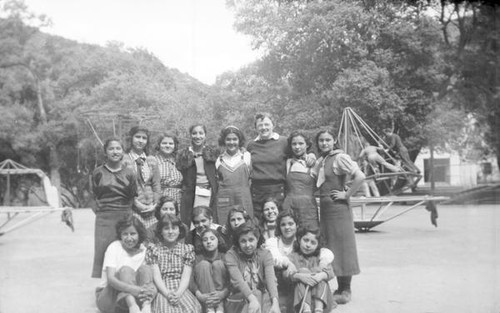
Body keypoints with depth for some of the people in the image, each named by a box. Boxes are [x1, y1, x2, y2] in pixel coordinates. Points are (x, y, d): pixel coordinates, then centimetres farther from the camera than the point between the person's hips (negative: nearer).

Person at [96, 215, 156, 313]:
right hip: (107, 297, -3)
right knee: (126, 270, -28)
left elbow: (149, 276, -6)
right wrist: (131, 289, -43)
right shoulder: (114, 247, -9)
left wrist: (149, 290, -33)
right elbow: (110, 279, -23)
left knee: (145, 269, -20)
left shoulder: (143, 250, 2)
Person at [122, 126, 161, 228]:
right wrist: (136, 202, -11)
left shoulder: (152, 161, 15)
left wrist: (155, 205, 2)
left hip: (151, 211, 4)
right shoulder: (124, 160, 0)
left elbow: (156, 186, 14)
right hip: (132, 210, -4)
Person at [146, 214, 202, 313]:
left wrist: (178, 293, -15)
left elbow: (186, 276, 3)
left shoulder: (187, 249, 12)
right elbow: (156, 275, 0)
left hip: (181, 290, 1)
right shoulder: (153, 249, 9)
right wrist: (167, 293, -16)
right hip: (162, 291, -1)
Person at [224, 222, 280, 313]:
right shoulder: (231, 255, -5)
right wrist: (252, 299, -38)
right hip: (239, 299, -2)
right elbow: (238, 280, -21)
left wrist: (275, 302, -35)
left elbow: (270, 278, -18)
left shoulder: (265, 254, -1)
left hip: (261, 297, 2)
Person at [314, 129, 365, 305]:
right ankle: (339, 288, 20)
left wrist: (347, 194, -15)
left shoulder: (340, 157, -10)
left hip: (338, 207, -8)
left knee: (342, 246, -1)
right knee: (329, 248, 10)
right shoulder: (320, 161, 13)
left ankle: (346, 290, 8)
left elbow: (360, 177, -20)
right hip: (324, 207, 8)